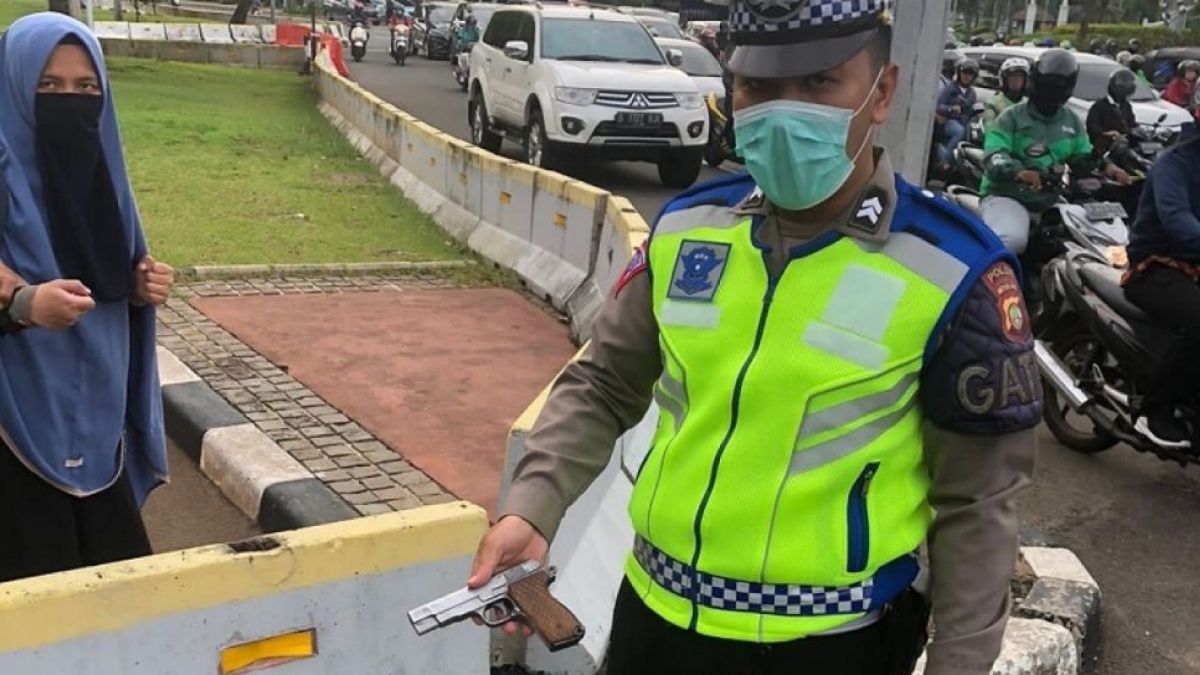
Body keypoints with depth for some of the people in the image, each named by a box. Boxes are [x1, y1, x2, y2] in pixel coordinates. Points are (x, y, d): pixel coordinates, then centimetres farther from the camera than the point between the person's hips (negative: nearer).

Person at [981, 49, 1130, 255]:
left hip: (1051, 198, 7)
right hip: (1007, 194, -7)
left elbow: (1083, 158, 15)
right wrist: (1018, 171, -41)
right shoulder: (1013, 117, -4)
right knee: (1012, 240, -36)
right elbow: (994, 156, -19)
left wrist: (1106, 168, -9)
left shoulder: (1072, 122, 15)